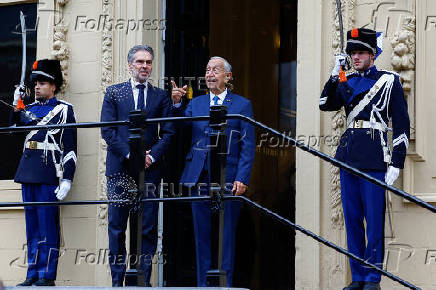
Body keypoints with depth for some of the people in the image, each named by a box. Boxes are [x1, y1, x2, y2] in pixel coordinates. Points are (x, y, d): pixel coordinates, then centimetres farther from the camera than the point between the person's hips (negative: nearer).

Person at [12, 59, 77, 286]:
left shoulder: (63, 109, -1)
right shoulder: (30, 109, 19)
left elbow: (70, 148, -5)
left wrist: (67, 179, -13)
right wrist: (16, 106, -1)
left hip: (48, 175, -6)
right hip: (28, 173, 6)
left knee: (47, 225, -6)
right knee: (32, 225, 8)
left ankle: (47, 275, -3)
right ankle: (33, 274, 12)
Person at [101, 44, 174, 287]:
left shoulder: (161, 96, 11)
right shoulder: (113, 93, 7)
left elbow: (168, 132, 6)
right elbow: (107, 130, 0)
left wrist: (152, 155, -10)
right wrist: (130, 154, -10)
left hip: (150, 168, 1)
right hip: (120, 167, -1)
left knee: (148, 228, 0)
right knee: (117, 227, 1)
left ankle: (144, 280, 4)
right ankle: (117, 280, 6)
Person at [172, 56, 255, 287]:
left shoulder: (242, 105, 5)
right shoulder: (195, 104, 14)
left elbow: (248, 146, -1)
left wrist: (242, 178, -10)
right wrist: (177, 104, -13)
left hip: (228, 179, -3)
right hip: (199, 178, 3)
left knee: (226, 237, -1)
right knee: (202, 235, 7)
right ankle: (203, 284, 12)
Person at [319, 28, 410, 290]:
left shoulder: (390, 81, 1)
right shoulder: (347, 83, 16)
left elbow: (402, 125, -1)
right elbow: (326, 104, 4)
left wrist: (396, 163, -8)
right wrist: (335, 74, -7)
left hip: (374, 158, -5)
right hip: (348, 155, 5)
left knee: (374, 219, -4)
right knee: (352, 219, 7)